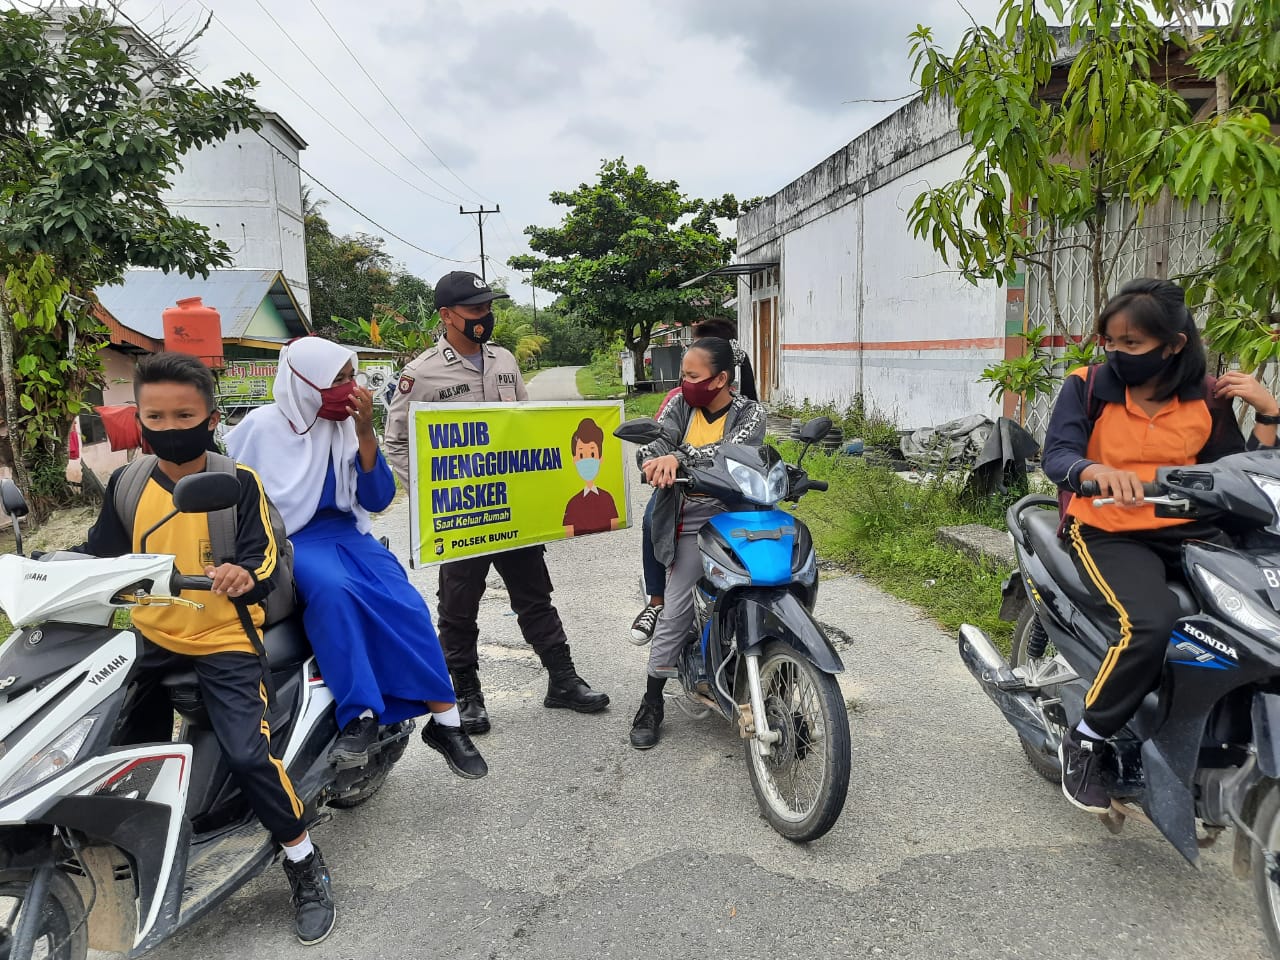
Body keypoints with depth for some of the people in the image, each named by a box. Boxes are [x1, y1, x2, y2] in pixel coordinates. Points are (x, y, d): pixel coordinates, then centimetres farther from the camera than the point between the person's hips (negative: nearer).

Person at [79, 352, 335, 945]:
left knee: (247, 753, -18)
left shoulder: (239, 482, -6)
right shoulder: (126, 486, 5)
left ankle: (305, 864, 4)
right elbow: (101, 557, 7)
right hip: (151, 638, 5)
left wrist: (244, 576, -32)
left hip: (224, 639, -5)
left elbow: (263, 565, -11)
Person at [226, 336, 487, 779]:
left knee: (404, 602, -22)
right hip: (287, 541, -3)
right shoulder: (261, 426, -2)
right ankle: (361, 713, -32)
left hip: (344, 533, 3)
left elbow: (378, 499, 0)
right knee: (333, 588, -37)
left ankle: (444, 720, -18)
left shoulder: (348, 425, 7)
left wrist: (365, 433, -11)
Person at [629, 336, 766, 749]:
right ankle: (652, 703, 14)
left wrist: (678, 457, -37)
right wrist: (656, 461, -34)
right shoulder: (680, 406, 5)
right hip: (695, 526, 1)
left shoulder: (749, 414, -3)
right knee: (674, 614, 0)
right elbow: (651, 446, -9)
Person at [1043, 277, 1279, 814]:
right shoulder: (1088, 387, -3)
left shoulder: (1207, 400, 6)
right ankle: (1082, 743, -9)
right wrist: (1101, 472, -38)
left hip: (1188, 531, 4)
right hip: (1108, 533, -4)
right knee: (1148, 627, -32)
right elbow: (1056, 456, -17)